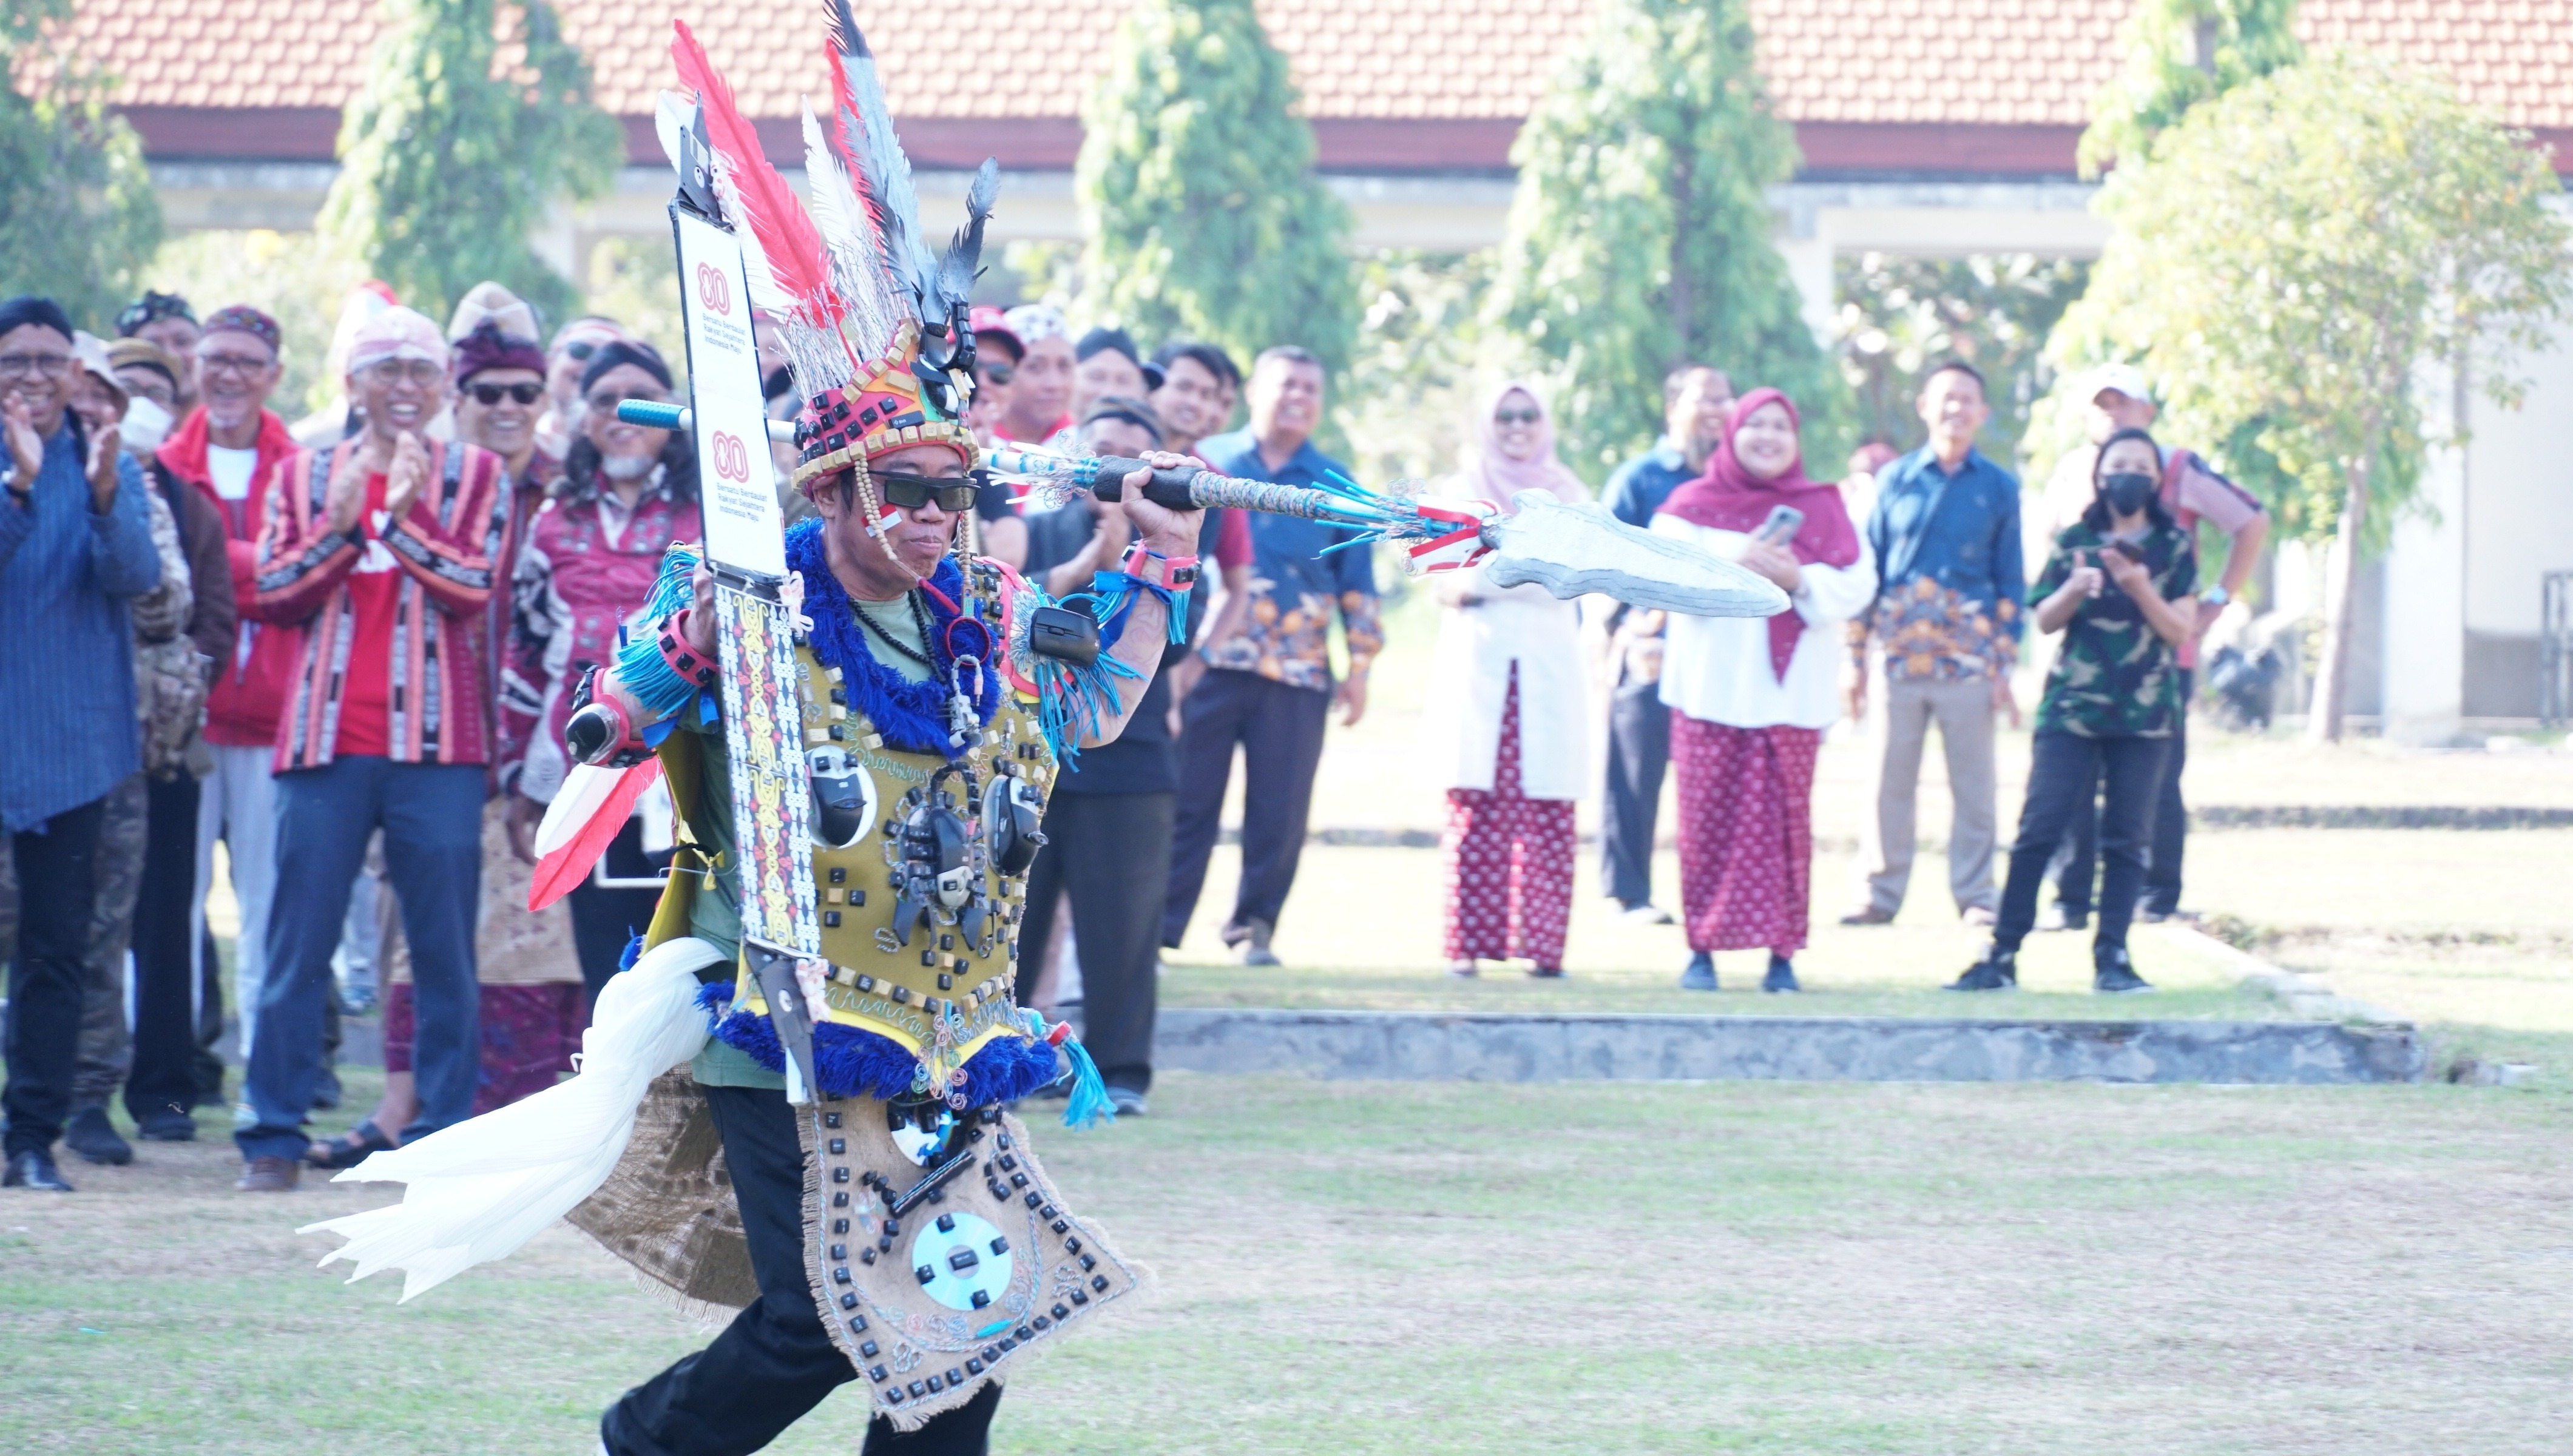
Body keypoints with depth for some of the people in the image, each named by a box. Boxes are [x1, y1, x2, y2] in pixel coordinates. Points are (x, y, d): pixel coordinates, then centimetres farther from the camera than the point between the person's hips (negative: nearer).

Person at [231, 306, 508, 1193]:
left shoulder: (474, 478, 8)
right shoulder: (304, 477, 12)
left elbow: (473, 587, -6)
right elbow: (272, 595, 3)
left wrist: (399, 514, -14)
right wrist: (340, 525, -10)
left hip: (435, 746, -1)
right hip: (325, 742, 1)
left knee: (445, 949, 1)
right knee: (298, 944, 0)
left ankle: (445, 1133, 7)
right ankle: (274, 1132, 4)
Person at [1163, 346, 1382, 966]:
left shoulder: (1334, 484, 13)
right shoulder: (1207, 461, 9)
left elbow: (1357, 583, 14)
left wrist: (1361, 665, 7)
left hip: (1298, 676, 1)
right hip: (1206, 661, -1)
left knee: (1280, 813, 0)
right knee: (1186, 798, -4)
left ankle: (1253, 926, 12)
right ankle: (1159, 927, 0)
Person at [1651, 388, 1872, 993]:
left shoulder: (1823, 508, 11)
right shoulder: (1692, 505, 9)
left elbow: (1856, 585, 2)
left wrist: (1799, 579, -14)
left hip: (1791, 689, 0)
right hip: (1713, 688, 0)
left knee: (1786, 822, -3)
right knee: (1708, 819, -4)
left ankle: (1782, 953, 0)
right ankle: (1702, 949, 2)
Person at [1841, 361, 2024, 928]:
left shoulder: (1999, 487, 6)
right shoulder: (1897, 479, 8)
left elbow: (2010, 582, 6)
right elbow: (1868, 569, 10)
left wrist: (2005, 667, 1)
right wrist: (1856, 656, 5)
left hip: (1969, 660, -1)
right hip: (1901, 656, 1)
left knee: (1973, 784, 1)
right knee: (1888, 780, 0)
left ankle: (1974, 896, 8)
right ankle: (1880, 894, 6)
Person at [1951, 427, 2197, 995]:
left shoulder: (2174, 547, 6)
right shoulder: (2074, 541, 8)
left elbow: (2181, 630, 0)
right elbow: (2044, 620, 7)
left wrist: (2141, 590, -17)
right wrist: (2073, 590, -13)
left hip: (2144, 713, 0)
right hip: (2072, 707, 0)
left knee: (2127, 838, 1)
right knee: (2039, 829, -6)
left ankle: (2112, 957, 5)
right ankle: (2002, 953, -6)